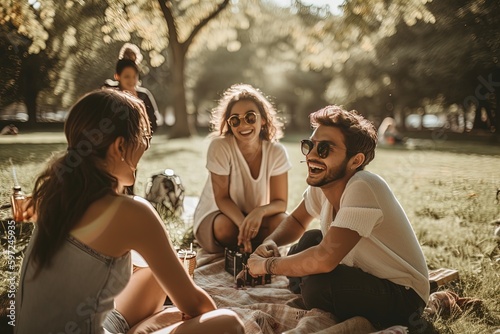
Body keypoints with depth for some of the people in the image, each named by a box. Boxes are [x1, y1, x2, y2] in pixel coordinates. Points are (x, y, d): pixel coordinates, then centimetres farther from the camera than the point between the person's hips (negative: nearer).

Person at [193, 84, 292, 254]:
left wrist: (260, 211, -38)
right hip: (216, 214, -1)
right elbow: (222, 198, -19)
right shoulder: (219, 147, -22)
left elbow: (280, 202, -14)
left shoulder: (276, 152, -14)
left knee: (281, 221, -28)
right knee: (225, 227, -35)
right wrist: (243, 224, -39)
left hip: (255, 216, 2)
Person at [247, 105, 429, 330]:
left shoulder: (362, 188, -30)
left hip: (403, 295, -8)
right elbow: (296, 221, 12)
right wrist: (270, 242, -10)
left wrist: (267, 265, -21)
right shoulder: (320, 185, -6)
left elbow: (324, 259, -38)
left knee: (317, 284, -27)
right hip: (366, 276, 8)